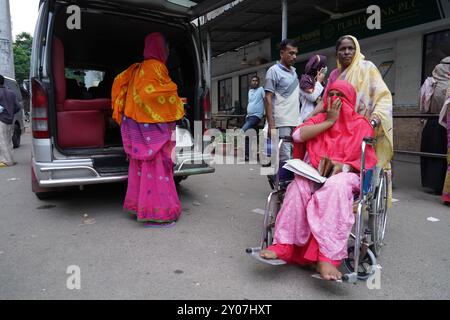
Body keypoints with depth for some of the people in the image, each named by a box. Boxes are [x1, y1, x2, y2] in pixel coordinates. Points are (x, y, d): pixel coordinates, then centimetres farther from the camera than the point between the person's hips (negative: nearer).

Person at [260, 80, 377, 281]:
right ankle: (283, 245, -35)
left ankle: (326, 257, -43)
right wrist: (329, 121, 0)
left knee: (336, 187, -39)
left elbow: (368, 160, 3)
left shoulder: (360, 124, 12)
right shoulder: (320, 119, 20)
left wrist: (343, 167, -16)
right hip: (314, 173, 2)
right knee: (298, 185, -33)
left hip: (345, 174, -2)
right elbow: (297, 135, -1)